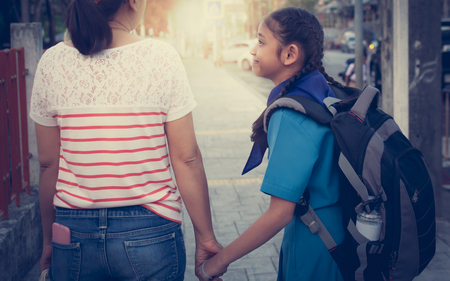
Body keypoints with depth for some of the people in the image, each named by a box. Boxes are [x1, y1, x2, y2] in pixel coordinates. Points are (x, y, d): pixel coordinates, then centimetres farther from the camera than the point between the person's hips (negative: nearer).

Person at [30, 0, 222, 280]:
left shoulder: (52, 62, -4)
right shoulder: (161, 57, -11)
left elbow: (48, 164, 1)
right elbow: (186, 159, -9)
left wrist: (49, 241, 13)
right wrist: (206, 237, 1)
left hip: (74, 236, 2)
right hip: (150, 233, -2)